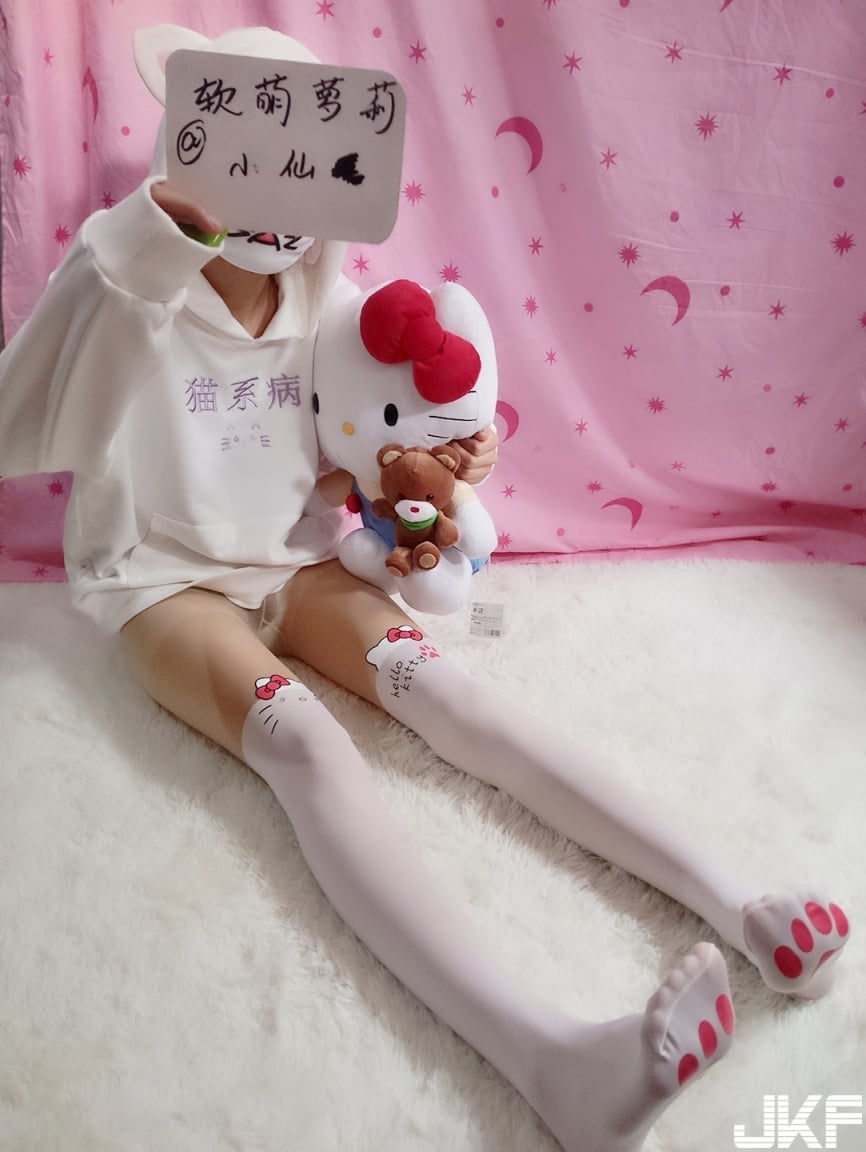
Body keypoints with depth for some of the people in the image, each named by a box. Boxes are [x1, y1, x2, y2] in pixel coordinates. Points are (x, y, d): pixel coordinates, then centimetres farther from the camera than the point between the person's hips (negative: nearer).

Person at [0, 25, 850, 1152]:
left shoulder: (322, 299, 2)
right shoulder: (132, 293, -12)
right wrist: (150, 228, -32)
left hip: (293, 560, 5)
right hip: (164, 580, -4)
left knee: (437, 681, -24)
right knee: (302, 738, -33)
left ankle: (738, 901, -33)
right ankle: (557, 1060, -49)